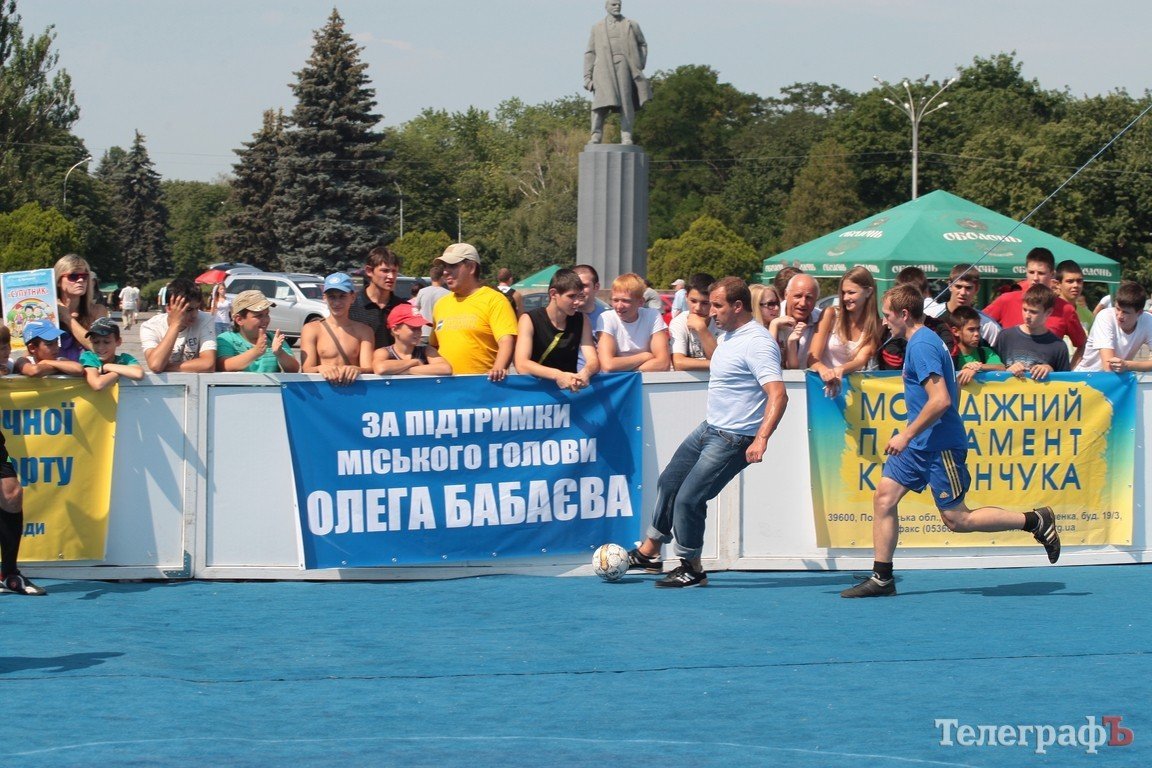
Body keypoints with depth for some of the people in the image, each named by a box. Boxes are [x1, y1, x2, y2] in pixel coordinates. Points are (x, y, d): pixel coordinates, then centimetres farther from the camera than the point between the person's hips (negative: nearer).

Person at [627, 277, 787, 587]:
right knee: (669, 482, 19)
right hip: (709, 428, 11)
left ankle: (692, 569, 8)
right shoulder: (728, 334, 9)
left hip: (732, 439, -11)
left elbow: (778, 395, -34)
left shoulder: (757, 343, -23)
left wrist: (761, 438, -42)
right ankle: (649, 552, 34)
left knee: (689, 498, -10)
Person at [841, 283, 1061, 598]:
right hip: (920, 444, 10)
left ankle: (1035, 521, 4)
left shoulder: (922, 345, -17)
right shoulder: (927, 341, 14)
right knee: (884, 498, 3)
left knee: (957, 519, -4)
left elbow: (941, 400, -25)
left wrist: (907, 435, -20)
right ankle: (881, 578, 5)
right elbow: (954, 392, 24)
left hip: (939, 446, -10)